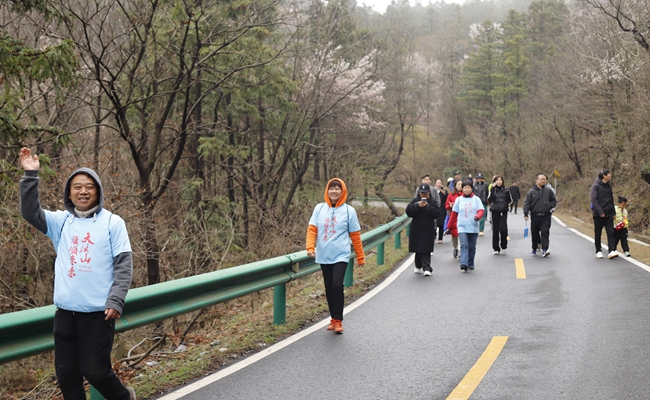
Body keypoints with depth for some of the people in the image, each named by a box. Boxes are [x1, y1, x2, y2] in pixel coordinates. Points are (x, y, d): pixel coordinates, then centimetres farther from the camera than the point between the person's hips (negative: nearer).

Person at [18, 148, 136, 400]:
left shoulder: (112, 222, -1)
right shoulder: (61, 221, 10)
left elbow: (124, 264, -5)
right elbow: (30, 213, -2)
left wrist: (116, 300, -14)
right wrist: (30, 176, -11)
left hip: (98, 313, -4)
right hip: (65, 312, 5)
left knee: (95, 371, 0)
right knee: (66, 374, 10)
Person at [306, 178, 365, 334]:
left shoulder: (349, 210, -1)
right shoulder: (319, 208, 3)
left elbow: (355, 235, 1)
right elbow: (312, 229, -1)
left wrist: (360, 257, 4)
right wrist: (310, 247, -17)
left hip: (341, 256, -3)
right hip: (324, 256, 3)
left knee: (337, 286, -16)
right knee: (329, 289, 10)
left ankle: (338, 320, -5)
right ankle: (333, 318, 23)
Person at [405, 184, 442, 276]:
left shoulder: (432, 202, 1)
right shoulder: (415, 201, 5)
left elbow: (437, 213, -11)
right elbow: (408, 211, -5)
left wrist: (427, 207, -18)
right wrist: (417, 205, -18)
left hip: (428, 229, -3)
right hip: (416, 229, 3)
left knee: (426, 250, -9)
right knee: (417, 249, 11)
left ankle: (427, 268, -12)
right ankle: (418, 267, 26)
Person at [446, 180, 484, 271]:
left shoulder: (476, 199, 5)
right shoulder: (459, 200, 7)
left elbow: (481, 210, -3)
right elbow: (454, 214, 10)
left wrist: (477, 216, -25)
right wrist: (449, 226, 9)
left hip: (473, 227, 1)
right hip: (462, 227, -1)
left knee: (472, 247, 9)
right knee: (464, 245, -15)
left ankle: (470, 264, 22)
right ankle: (464, 264, -24)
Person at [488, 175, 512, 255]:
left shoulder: (506, 190, 6)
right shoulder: (492, 189, 4)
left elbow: (510, 200, 17)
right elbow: (489, 199, -13)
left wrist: (506, 204, -2)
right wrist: (493, 188, -15)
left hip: (503, 212, 0)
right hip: (495, 212, 0)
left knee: (503, 229, -11)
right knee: (495, 230, 3)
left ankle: (503, 247, 6)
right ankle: (496, 248, 10)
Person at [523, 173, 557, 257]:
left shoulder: (548, 190, 4)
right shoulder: (532, 191, -1)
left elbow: (554, 200, 16)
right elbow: (526, 203, -2)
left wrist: (550, 207, 0)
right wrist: (526, 213, -10)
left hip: (546, 216, 0)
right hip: (535, 216, 0)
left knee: (545, 232, -9)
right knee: (535, 233, 9)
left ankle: (545, 249, -13)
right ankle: (534, 249, 24)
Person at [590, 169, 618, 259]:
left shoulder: (608, 186, 11)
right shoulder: (596, 186, -8)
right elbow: (594, 200, -15)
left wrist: (614, 212, 16)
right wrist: (600, 212, -21)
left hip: (608, 214, 5)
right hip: (598, 214, -5)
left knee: (611, 232, -7)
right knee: (598, 234, 5)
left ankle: (612, 251, -12)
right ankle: (599, 251, 16)